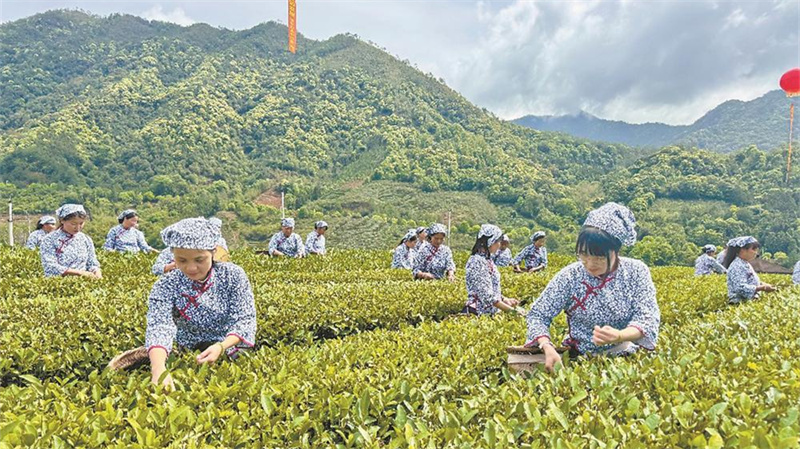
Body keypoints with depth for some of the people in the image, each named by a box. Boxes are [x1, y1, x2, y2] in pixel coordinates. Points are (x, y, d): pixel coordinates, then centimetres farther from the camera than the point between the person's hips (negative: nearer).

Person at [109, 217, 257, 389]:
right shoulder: (166, 286, -12)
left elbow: (245, 320, -13)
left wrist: (221, 346, -33)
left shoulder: (233, 275, -11)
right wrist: (159, 369, -46)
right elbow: (159, 327, -27)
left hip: (231, 353, 1)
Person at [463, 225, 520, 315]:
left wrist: (505, 299, 5)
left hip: (491, 311, 9)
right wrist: (512, 310, -19)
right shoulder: (477, 262, -18)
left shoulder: (487, 259, 10)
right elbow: (487, 297, -22)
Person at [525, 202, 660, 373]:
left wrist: (619, 336, -31)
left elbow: (648, 318, -9)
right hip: (581, 358, 0)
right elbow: (537, 315, -5)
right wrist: (548, 348, -25)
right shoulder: (570, 276, -6)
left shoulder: (637, 272, -3)